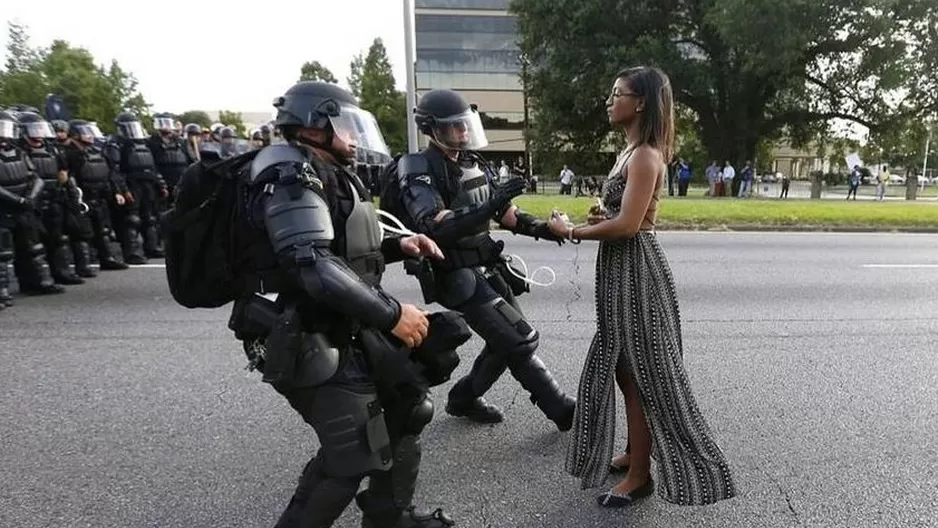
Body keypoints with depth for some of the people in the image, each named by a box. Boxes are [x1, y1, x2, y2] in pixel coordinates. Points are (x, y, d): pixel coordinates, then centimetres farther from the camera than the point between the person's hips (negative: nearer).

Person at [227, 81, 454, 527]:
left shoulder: (326, 176, 16)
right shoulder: (291, 177, -17)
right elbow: (313, 266, -30)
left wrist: (398, 246, 6)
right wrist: (392, 313, -27)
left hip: (348, 331, 11)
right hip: (313, 345, -10)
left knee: (408, 406, 17)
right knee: (353, 455, -5)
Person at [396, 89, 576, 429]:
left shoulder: (472, 164, 10)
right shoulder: (420, 172, -14)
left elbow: (504, 213, 14)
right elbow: (436, 228, -29)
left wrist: (541, 228, -1)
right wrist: (490, 206, -37)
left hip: (488, 269, 8)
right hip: (460, 278, -8)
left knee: (507, 341, 14)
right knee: (520, 341, -7)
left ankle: (464, 398, 32)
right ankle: (563, 411, 9)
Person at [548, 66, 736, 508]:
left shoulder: (645, 155, -16)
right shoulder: (631, 151, 14)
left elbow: (628, 224, -24)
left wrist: (571, 232, -14)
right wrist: (599, 216, -2)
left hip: (636, 269, -10)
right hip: (620, 269, 10)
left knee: (641, 373, 1)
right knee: (624, 368, 18)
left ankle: (640, 475, 16)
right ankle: (634, 453, 34)